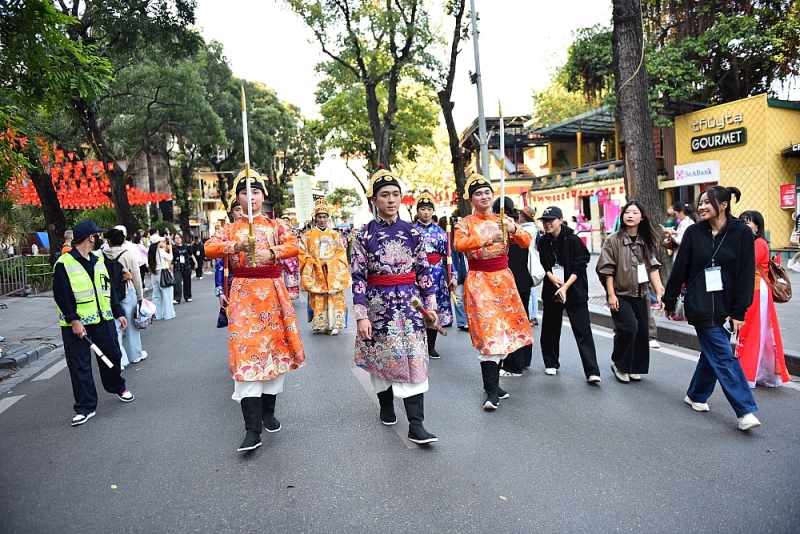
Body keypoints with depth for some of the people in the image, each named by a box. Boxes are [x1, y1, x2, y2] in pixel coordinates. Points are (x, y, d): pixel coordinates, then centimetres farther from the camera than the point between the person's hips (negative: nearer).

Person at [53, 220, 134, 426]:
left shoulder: (98, 260, 11)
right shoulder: (64, 263, -11)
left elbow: (109, 289, 15)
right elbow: (62, 296, -14)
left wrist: (118, 313, 12)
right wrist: (74, 320, -19)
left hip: (103, 319, 6)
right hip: (76, 324, -6)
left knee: (112, 356, 15)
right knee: (79, 366, 1)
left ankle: (118, 387, 40)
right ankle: (85, 407, 10)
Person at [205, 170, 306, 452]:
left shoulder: (276, 225, 8)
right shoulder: (230, 228, 10)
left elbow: (294, 245, -9)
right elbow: (209, 248, -7)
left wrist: (271, 253, -27)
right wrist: (235, 247, -24)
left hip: (272, 293, 1)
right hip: (243, 294, -1)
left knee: (275, 347, 7)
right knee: (246, 353, -9)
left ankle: (268, 411, 26)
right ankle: (252, 430, -8)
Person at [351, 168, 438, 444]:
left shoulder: (412, 232, 3)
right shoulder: (364, 235, -4)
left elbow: (423, 270, 6)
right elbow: (358, 278, -7)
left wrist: (430, 304, 2)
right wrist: (361, 315, -13)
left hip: (409, 302, 1)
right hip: (379, 303, -1)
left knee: (413, 359, -3)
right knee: (382, 357, 12)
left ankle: (416, 425, -1)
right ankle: (386, 406, 37)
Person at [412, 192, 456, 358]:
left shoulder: (440, 232, 9)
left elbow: (447, 255, 7)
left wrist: (452, 276, 2)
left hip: (437, 273, 3)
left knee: (436, 308, 5)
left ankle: (431, 346, 17)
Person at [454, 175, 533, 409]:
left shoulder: (503, 220, 11)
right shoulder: (465, 223, 0)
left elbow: (526, 242, 3)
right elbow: (459, 244, -20)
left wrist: (514, 230, -17)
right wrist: (488, 239, -32)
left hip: (503, 279, 5)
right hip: (479, 281, -4)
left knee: (504, 329, 6)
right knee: (487, 332, -12)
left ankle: (492, 384, 21)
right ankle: (492, 391, -11)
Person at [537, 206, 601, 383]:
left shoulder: (573, 240, -9)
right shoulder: (543, 241, 3)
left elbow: (578, 268, -11)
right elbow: (543, 265, 7)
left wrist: (565, 287, -19)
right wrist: (552, 277, -12)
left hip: (574, 290, -4)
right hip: (551, 290, 5)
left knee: (583, 331, -6)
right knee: (550, 328, 12)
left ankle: (592, 372, -7)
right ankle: (551, 363, 29)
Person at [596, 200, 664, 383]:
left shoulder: (646, 241, 6)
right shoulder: (613, 240, -8)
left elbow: (652, 268, 5)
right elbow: (607, 270, -9)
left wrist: (659, 292, -2)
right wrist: (611, 294, -14)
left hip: (641, 294, 5)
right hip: (621, 294, -5)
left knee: (642, 331, 7)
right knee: (629, 327, -17)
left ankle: (634, 368, 24)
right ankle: (619, 364, 5)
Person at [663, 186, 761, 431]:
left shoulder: (742, 233, -4)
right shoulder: (693, 232, -3)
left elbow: (746, 274, -5)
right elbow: (679, 269, 1)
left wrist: (739, 311, -8)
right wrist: (669, 300, 5)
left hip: (725, 306, 2)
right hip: (700, 306, -2)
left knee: (713, 353, 12)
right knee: (724, 357, -4)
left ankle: (696, 395, 32)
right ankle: (746, 410, 0)